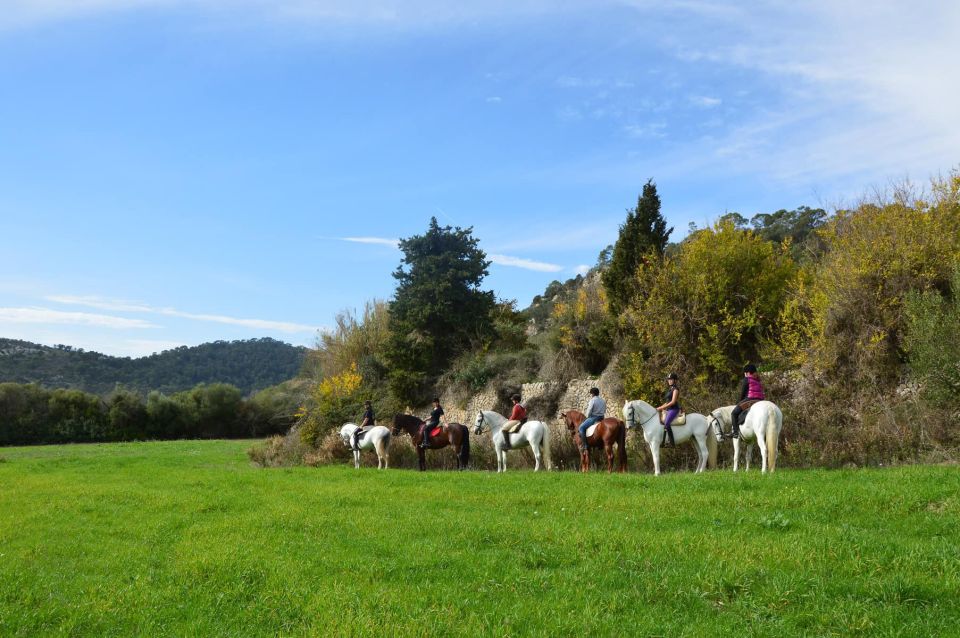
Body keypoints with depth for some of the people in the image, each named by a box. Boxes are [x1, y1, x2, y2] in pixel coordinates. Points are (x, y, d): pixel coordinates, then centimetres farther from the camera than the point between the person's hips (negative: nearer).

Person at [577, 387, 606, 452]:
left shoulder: (592, 401, -10)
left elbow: (589, 411, -12)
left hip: (593, 417, -8)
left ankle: (584, 445, -16)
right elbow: (604, 411, 18)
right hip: (601, 418, 8)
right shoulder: (603, 401, 13)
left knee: (581, 427, -6)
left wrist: (587, 417, 6)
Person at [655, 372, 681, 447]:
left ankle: (672, 443, -31)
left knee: (666, 423, -28)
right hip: (668, 410, 10)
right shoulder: (670, 389, 20)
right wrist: (660, 408, 12)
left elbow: (673, 402, -16)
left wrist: (662, 407, -17)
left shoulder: (675, 389, -7)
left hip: (674, 409, -10)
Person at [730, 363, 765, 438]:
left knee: (734, 413, 1)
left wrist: (738, 402, 14)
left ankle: (736, 432, -11)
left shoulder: (745, 380, -1)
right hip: (760, 401, 7)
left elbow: (742, 393, -2)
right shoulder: (758, 381, 20)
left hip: (748, 400, -7)